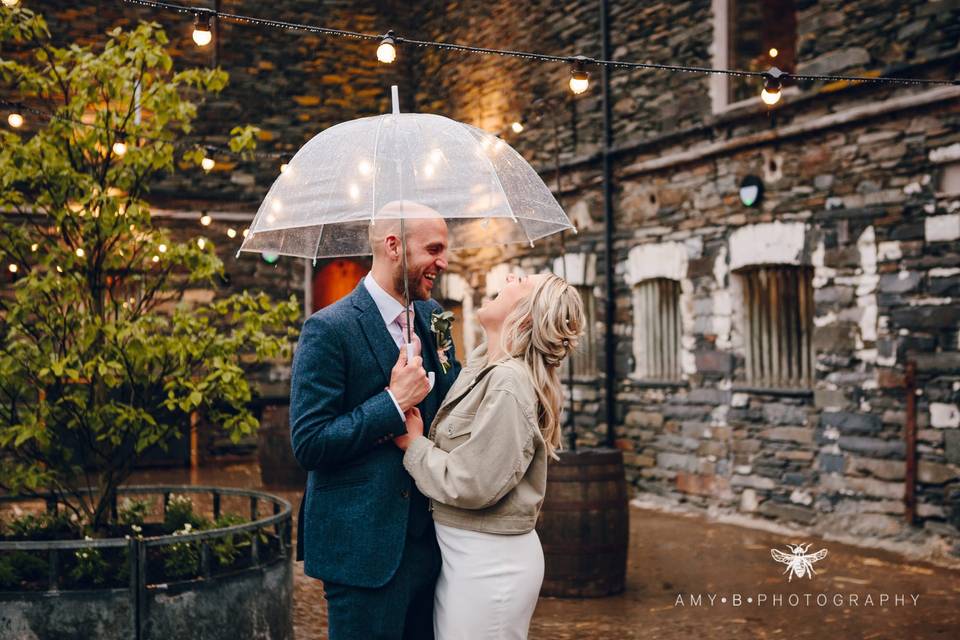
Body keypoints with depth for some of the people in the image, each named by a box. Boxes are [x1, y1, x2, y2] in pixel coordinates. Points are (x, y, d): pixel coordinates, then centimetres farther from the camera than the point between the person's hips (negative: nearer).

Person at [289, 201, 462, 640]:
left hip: (426, 534, 7)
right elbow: (308, 444, -17)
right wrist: (394, 402, -20)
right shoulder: (329, 329, -14)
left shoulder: (432, 317, 8)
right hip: (364, 547, -7)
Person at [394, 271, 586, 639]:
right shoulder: (482, 365, 6)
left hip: (489, 560, -8)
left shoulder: (509, 381, -21)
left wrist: (413, 444, -12)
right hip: (461, 549, 8)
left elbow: (472, 484, -23)